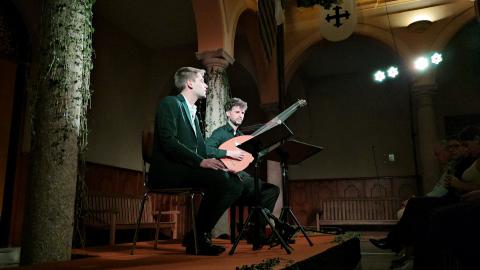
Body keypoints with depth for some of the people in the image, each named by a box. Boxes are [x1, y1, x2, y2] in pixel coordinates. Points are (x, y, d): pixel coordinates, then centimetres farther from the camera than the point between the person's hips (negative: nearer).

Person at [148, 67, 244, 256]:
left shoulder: (194, 113, 24)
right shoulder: (170, 103, -3)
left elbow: (201, 147, 17)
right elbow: (168, 141, -18)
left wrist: (213, 162, -4)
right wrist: (201, 161, -26)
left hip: (188, 168, 8)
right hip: (167, 171, -8)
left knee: (235, 185, -9)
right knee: (219, 178, -29)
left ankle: (201, 234, -4)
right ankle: (195, 238, -13)